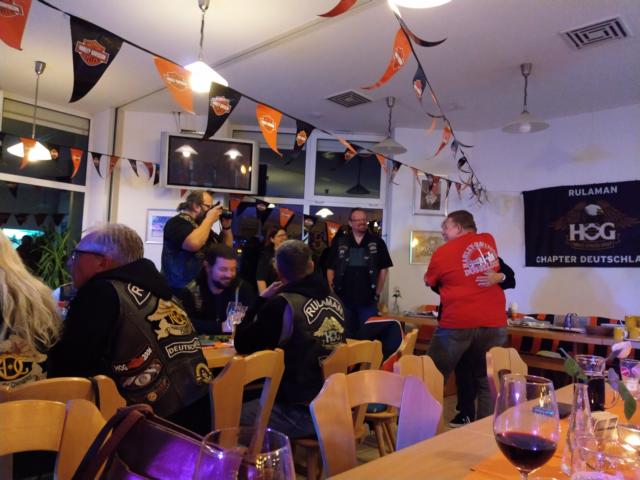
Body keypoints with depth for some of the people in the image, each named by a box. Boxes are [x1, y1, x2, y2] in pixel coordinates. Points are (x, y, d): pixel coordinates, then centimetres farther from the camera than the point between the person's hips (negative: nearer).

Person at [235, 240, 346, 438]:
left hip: (303, 412, -7)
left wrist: (262, 299, 0)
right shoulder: (334, 299, 3)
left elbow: (242, 345, -6)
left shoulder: (283, 304, -18)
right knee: (255, 403, 23)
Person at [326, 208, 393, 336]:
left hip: (368, 300, -1)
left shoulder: (377, 243, 1)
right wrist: (332, 292, -1)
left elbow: (383, 269, 4)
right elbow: (330, 269, 6)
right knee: (345, 335, 12)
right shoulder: (339, 243, 4)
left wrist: (377, 293, 0)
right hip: (343, 299, 1)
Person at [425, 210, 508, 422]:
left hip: (457, 324, -4)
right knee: (487, 383, 11)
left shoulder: (443, 252, -3)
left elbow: (430, 281, 13)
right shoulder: (489, 241, 9)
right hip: (494, 323, 4)